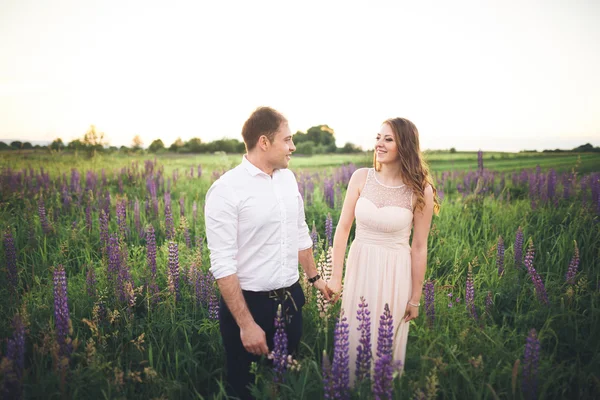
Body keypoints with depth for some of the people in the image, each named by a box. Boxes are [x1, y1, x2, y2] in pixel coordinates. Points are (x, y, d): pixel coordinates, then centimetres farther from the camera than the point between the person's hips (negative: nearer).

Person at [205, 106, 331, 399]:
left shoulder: (288, 178, 3)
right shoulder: (226, 190, -17)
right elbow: (223, 264, -19)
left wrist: (314, 278, 20)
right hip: (249, 303, -5)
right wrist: (246, 324, -20)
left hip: (291, 300, 6)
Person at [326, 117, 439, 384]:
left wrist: (415, 299, -1)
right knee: (354, 339, 17)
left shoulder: (421, 191, -12)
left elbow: (419, 247, -7)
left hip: (395, 272, -2)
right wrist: (335, 276, -4)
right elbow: (343, 228, -4)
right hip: (359, 266, 2)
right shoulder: (361, 177, -7)